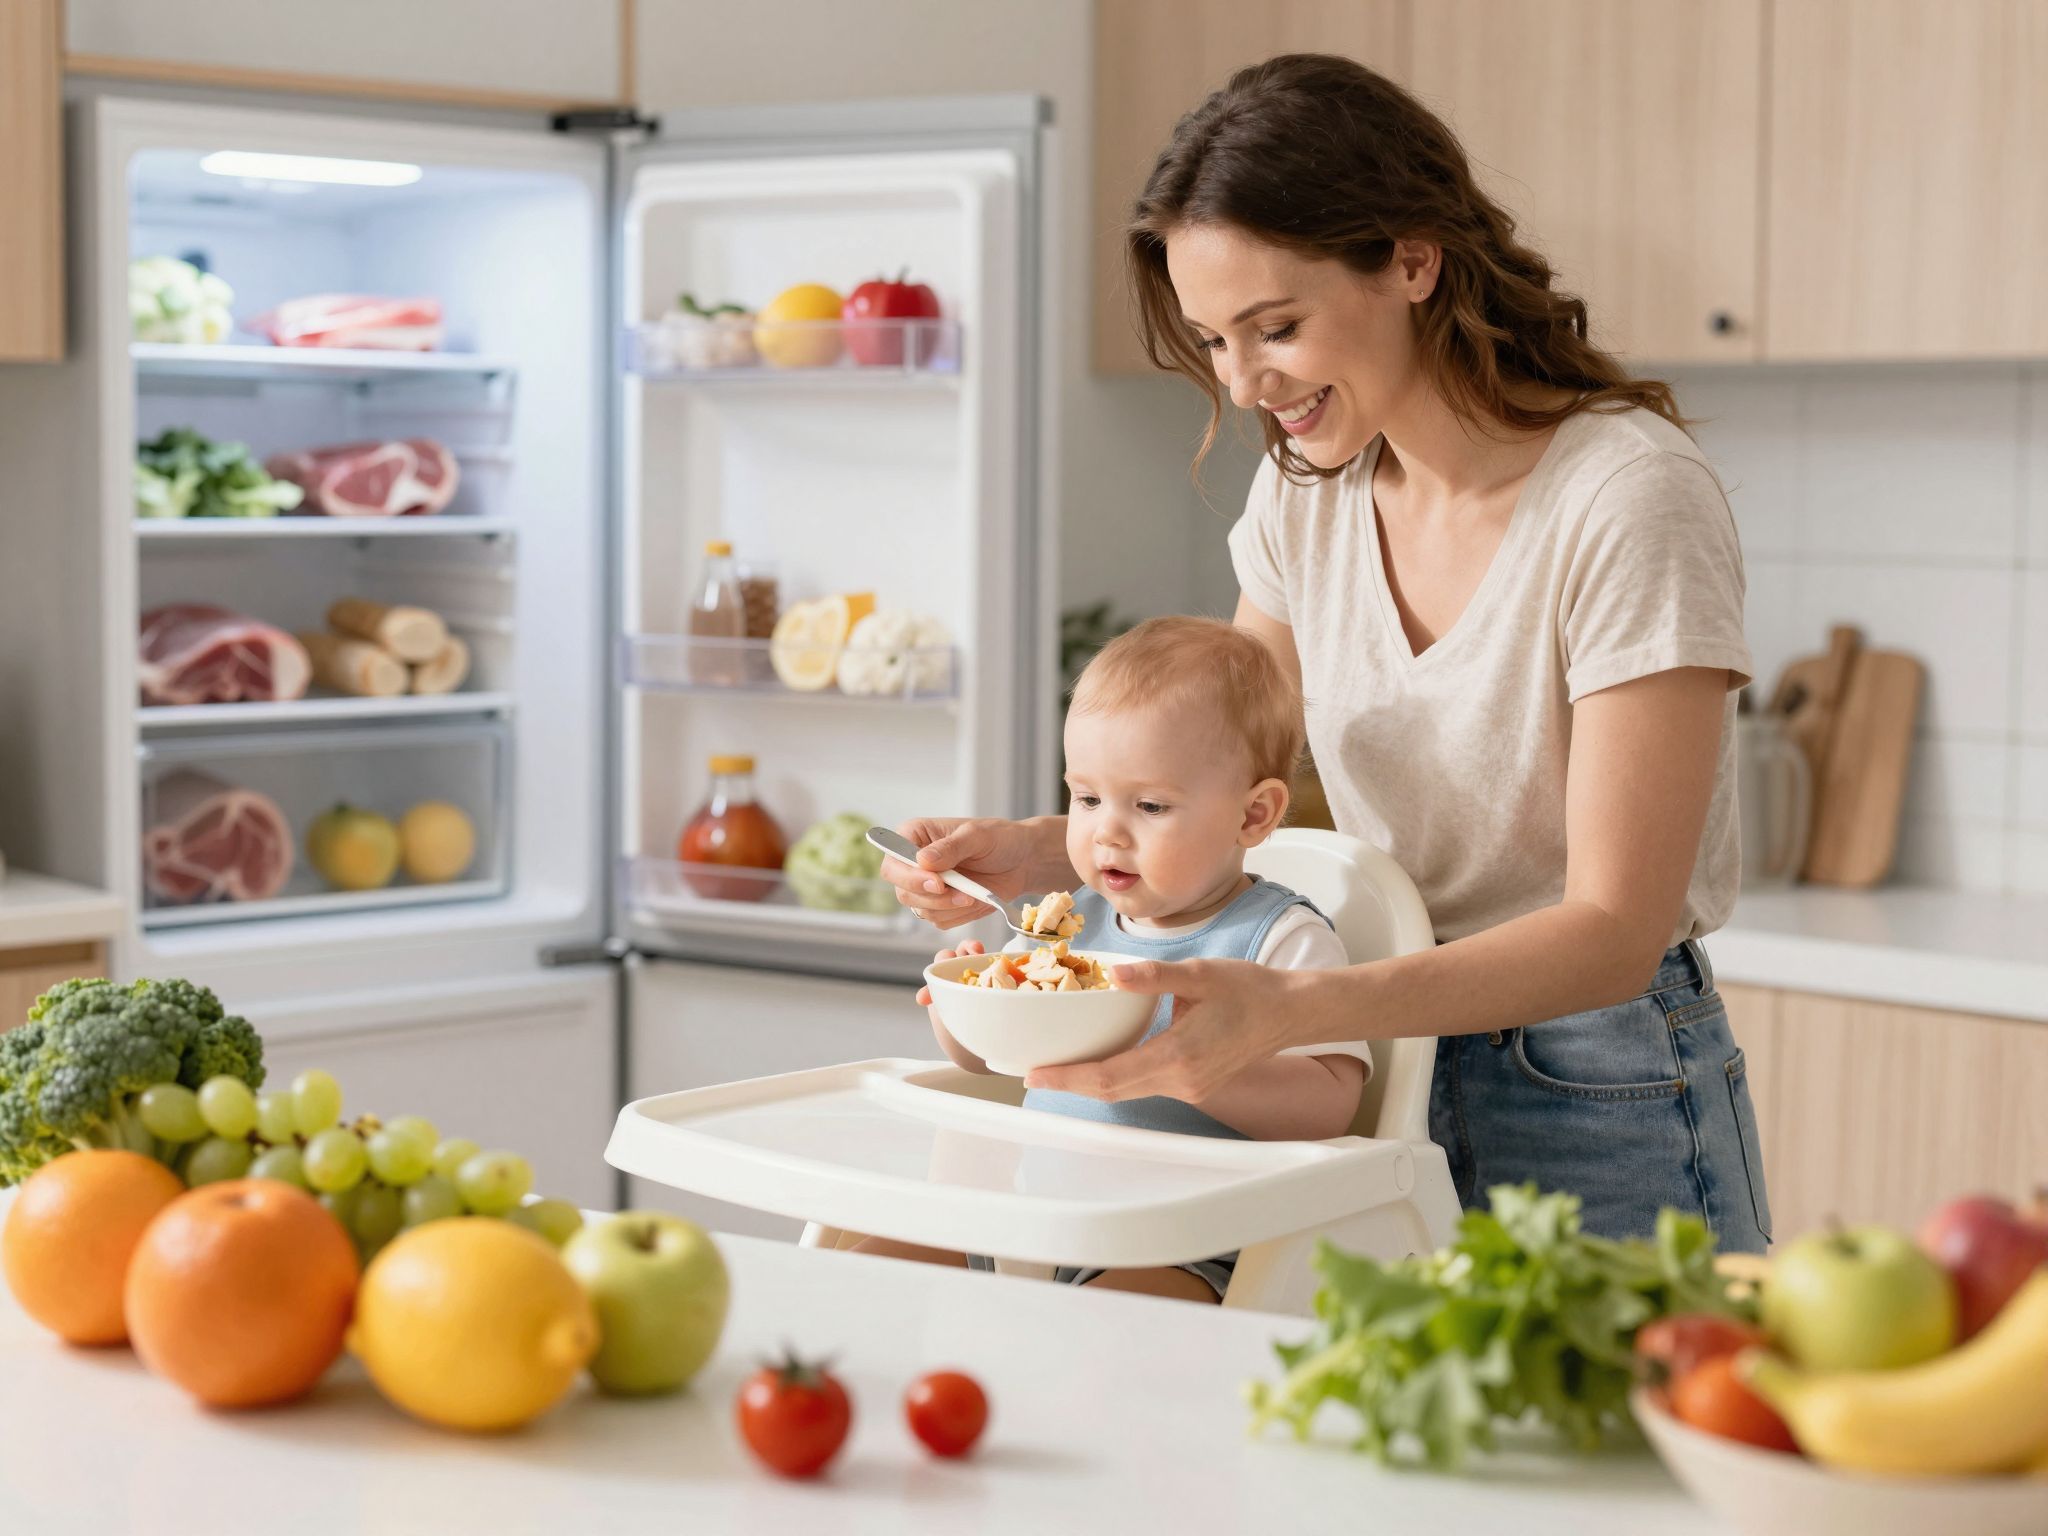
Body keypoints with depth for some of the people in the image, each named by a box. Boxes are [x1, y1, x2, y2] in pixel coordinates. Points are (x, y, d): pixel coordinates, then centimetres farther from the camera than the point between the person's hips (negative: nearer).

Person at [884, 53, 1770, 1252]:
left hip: (1603, 1118, -5)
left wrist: (1287, 1006, -38)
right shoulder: (1304, 489, 1)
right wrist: (1044, 851, -10)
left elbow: (1612, 930, -24)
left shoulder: (1630, 498, -20)